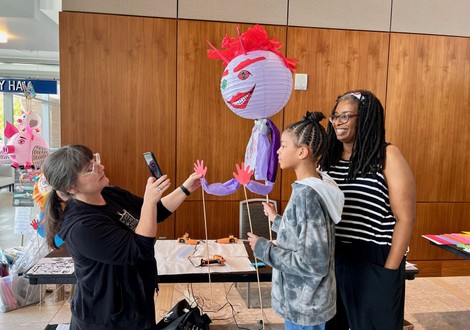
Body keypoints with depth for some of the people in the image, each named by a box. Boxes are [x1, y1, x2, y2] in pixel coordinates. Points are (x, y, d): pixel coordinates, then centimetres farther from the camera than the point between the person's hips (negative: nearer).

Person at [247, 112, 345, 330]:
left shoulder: (306, 194, -27)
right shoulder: (317, 186, 1)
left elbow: (314, 263, -27)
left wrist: (264, 249, -19)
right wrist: (277, 220, 17)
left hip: (304, 305, -8)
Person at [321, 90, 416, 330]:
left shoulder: (387, 156, -10)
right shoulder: (330, 156, 5)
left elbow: (405, 218, -11)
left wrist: (389, 270, -11)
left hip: (374, 261, -4)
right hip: (331, 257, 5)